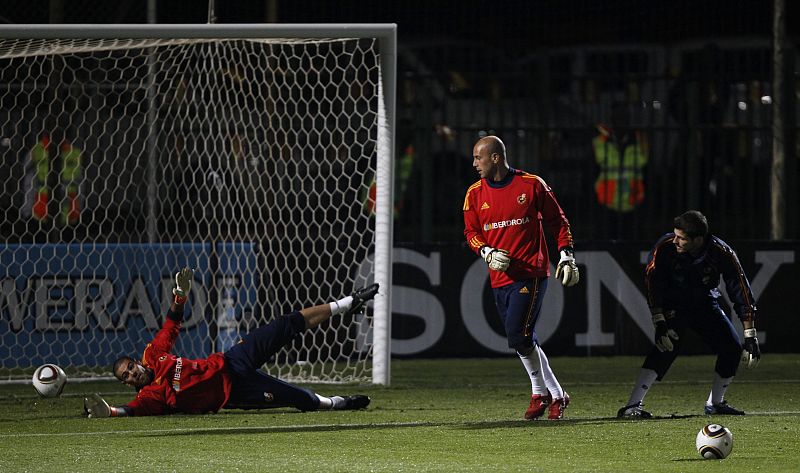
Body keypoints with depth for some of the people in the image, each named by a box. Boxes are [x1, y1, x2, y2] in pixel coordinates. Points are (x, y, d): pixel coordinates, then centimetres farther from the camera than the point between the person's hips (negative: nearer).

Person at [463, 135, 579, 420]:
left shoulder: (532, 185, -2)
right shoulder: (475, 193, 8)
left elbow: (557, 221, 4)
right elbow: (471, 232, 9)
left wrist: (566, 256, -2)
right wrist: (488, 253, -10)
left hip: (531, 274, -5)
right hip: (500, 277, 5)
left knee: (519, 336, -17)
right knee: (524, 343, 8)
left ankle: (540, 393, -1)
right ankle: (556, 395, 21)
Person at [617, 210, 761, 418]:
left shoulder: (722, 253, -25)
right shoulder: (665, 247, -27)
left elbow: (741, 292, -21)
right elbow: (653, 284, -23)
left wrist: (750, 337, -24)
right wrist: (659, 323, -33)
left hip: (705, 303, 3)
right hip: (674, 305, -3)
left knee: (732, 348, -5)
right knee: (667, 345, -26)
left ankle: (715, 403, 18)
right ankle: (632, 406, -32)